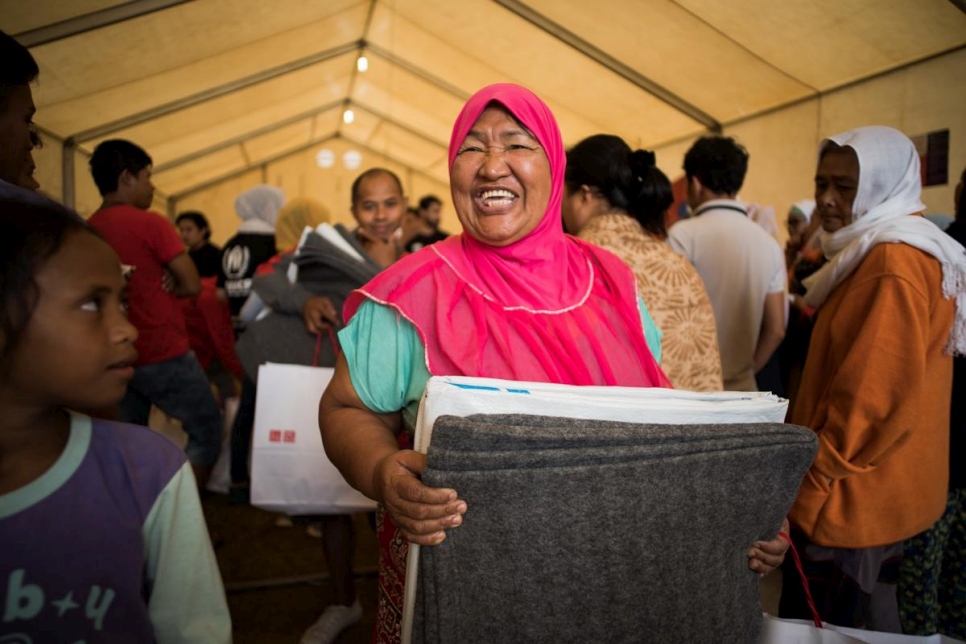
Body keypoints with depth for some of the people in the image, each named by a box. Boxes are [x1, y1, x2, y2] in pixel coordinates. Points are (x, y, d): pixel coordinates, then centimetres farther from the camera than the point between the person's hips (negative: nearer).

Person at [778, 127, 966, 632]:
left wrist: (809, 489, -17)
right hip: (869, 492, 10)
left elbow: (874, 399, -25)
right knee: (866, 621, 22)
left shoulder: (893, 264, -19)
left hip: (851, 498, -10)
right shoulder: (885, 253, 14)